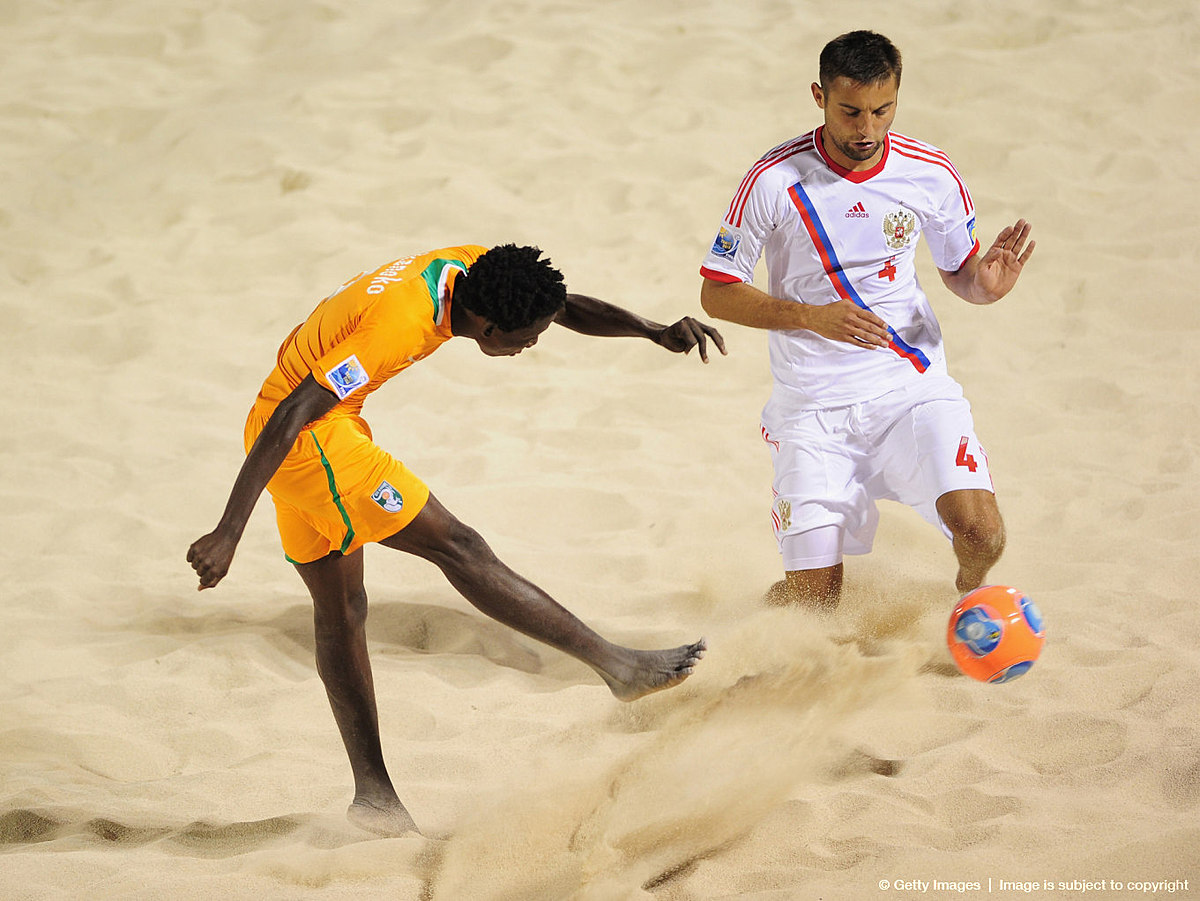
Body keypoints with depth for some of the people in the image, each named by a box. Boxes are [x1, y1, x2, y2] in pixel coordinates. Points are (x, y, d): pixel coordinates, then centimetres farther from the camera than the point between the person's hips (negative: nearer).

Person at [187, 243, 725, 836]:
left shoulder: (469, 270, -4)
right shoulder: (398, 323, -29)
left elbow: (568, 308, 8)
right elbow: (288, 420, -29)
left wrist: (657, 333, -10)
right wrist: (227, 535, -29)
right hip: (310, 443, -10)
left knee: (340, 613, 13)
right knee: (459, 548, -9)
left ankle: (372, 792, 19)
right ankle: (616, 665, -7)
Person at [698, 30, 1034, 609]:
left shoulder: (931, 174, -3)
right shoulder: (774, 181, -11)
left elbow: (958, 270, 12)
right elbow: (717, 293, -5)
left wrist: (983, 285, -13)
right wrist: (812, 316, -19)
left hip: (912, 382, 2)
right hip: (812, 404, -2)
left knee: (980, 533, -21)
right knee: (814, 603, -7)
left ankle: (971, 590, 18)